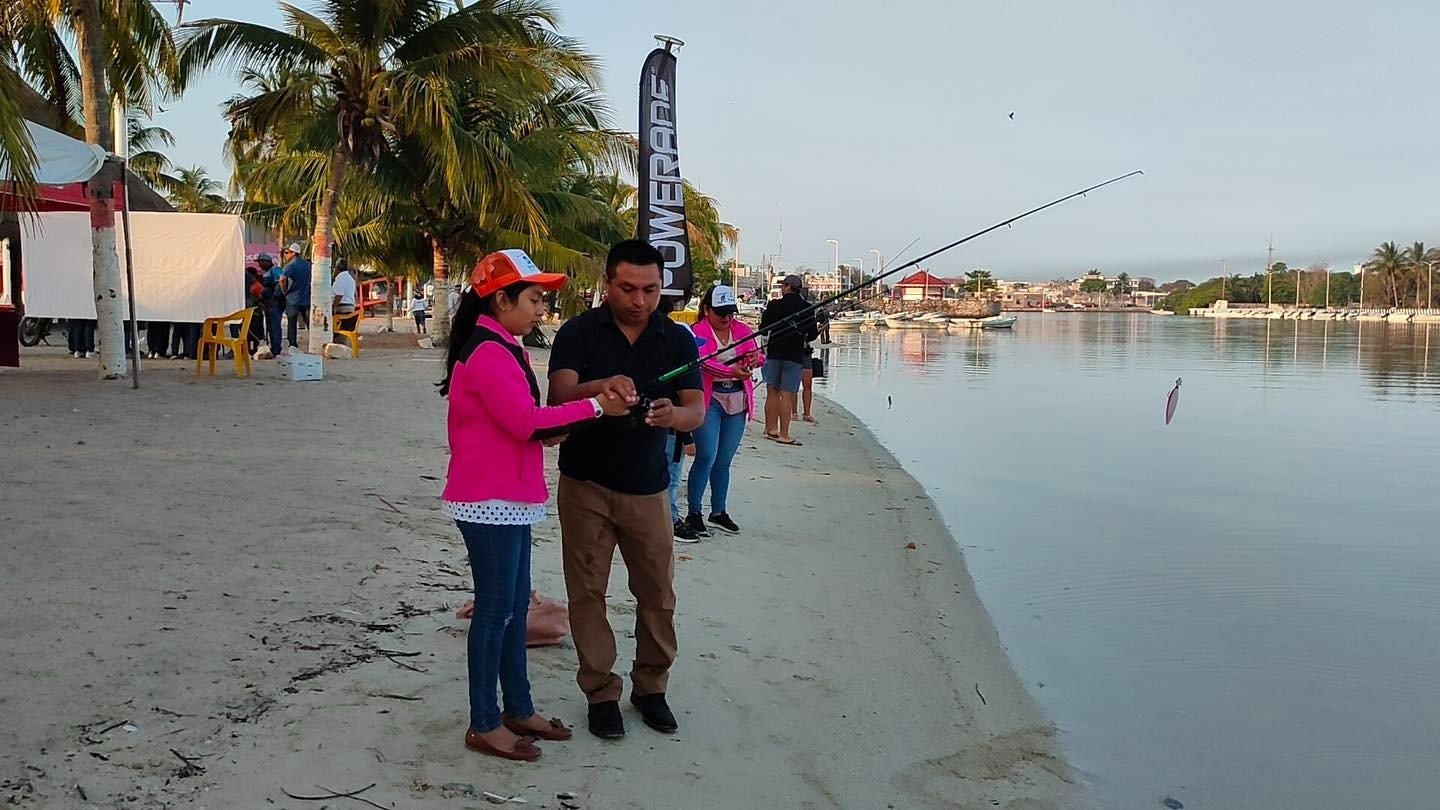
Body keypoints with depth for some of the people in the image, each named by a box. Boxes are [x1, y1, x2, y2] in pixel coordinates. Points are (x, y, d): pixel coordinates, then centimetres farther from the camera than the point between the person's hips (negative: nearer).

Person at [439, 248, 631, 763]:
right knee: (495, 610, -2)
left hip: (509, 499, 10)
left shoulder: (502, 349, 16)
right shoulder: (488, 353, -17)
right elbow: (524, 420, -23)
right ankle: (483, 725, 10)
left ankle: (518, 710, 25)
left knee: (515, 606, 15)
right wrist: (595, 406, -19)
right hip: (490, 501, -10)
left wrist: (551, 429, 1)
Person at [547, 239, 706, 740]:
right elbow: (557, 397, -19)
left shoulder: (677, 340, 0)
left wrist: (673, 414, -32)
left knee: (658, 594, 5)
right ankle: (601, 694, 17)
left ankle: (651, 687, 24)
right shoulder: (578, 333, -6)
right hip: (585, 485, -1)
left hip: (647, 487, 2)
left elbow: (697, 411, -8)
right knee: (587, 593, 3)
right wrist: (597, 387, -40)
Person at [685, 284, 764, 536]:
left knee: (724, 460, 12)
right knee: (706, 458, -8)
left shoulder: (743, 331, 10)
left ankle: (718, 512, 23)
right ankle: (693, 513, 3)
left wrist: (756, 358, -22)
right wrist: (730, 371, -38)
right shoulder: (697, 332, -8)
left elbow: (758, 356, 3)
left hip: (737, 401, 6)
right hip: (709, 401, -6)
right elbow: (700, 361, -23)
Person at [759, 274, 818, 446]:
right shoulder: (807, 308, -3)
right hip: (794, 356, -1)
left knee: (773, 393, 12)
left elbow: (763, 328, 2)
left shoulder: (774, 305, -3)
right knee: (787, 395, -3)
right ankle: (783, 434, -4)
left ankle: (771, 428, 17)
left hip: (774, 353, 1)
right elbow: (812, 335, -2)